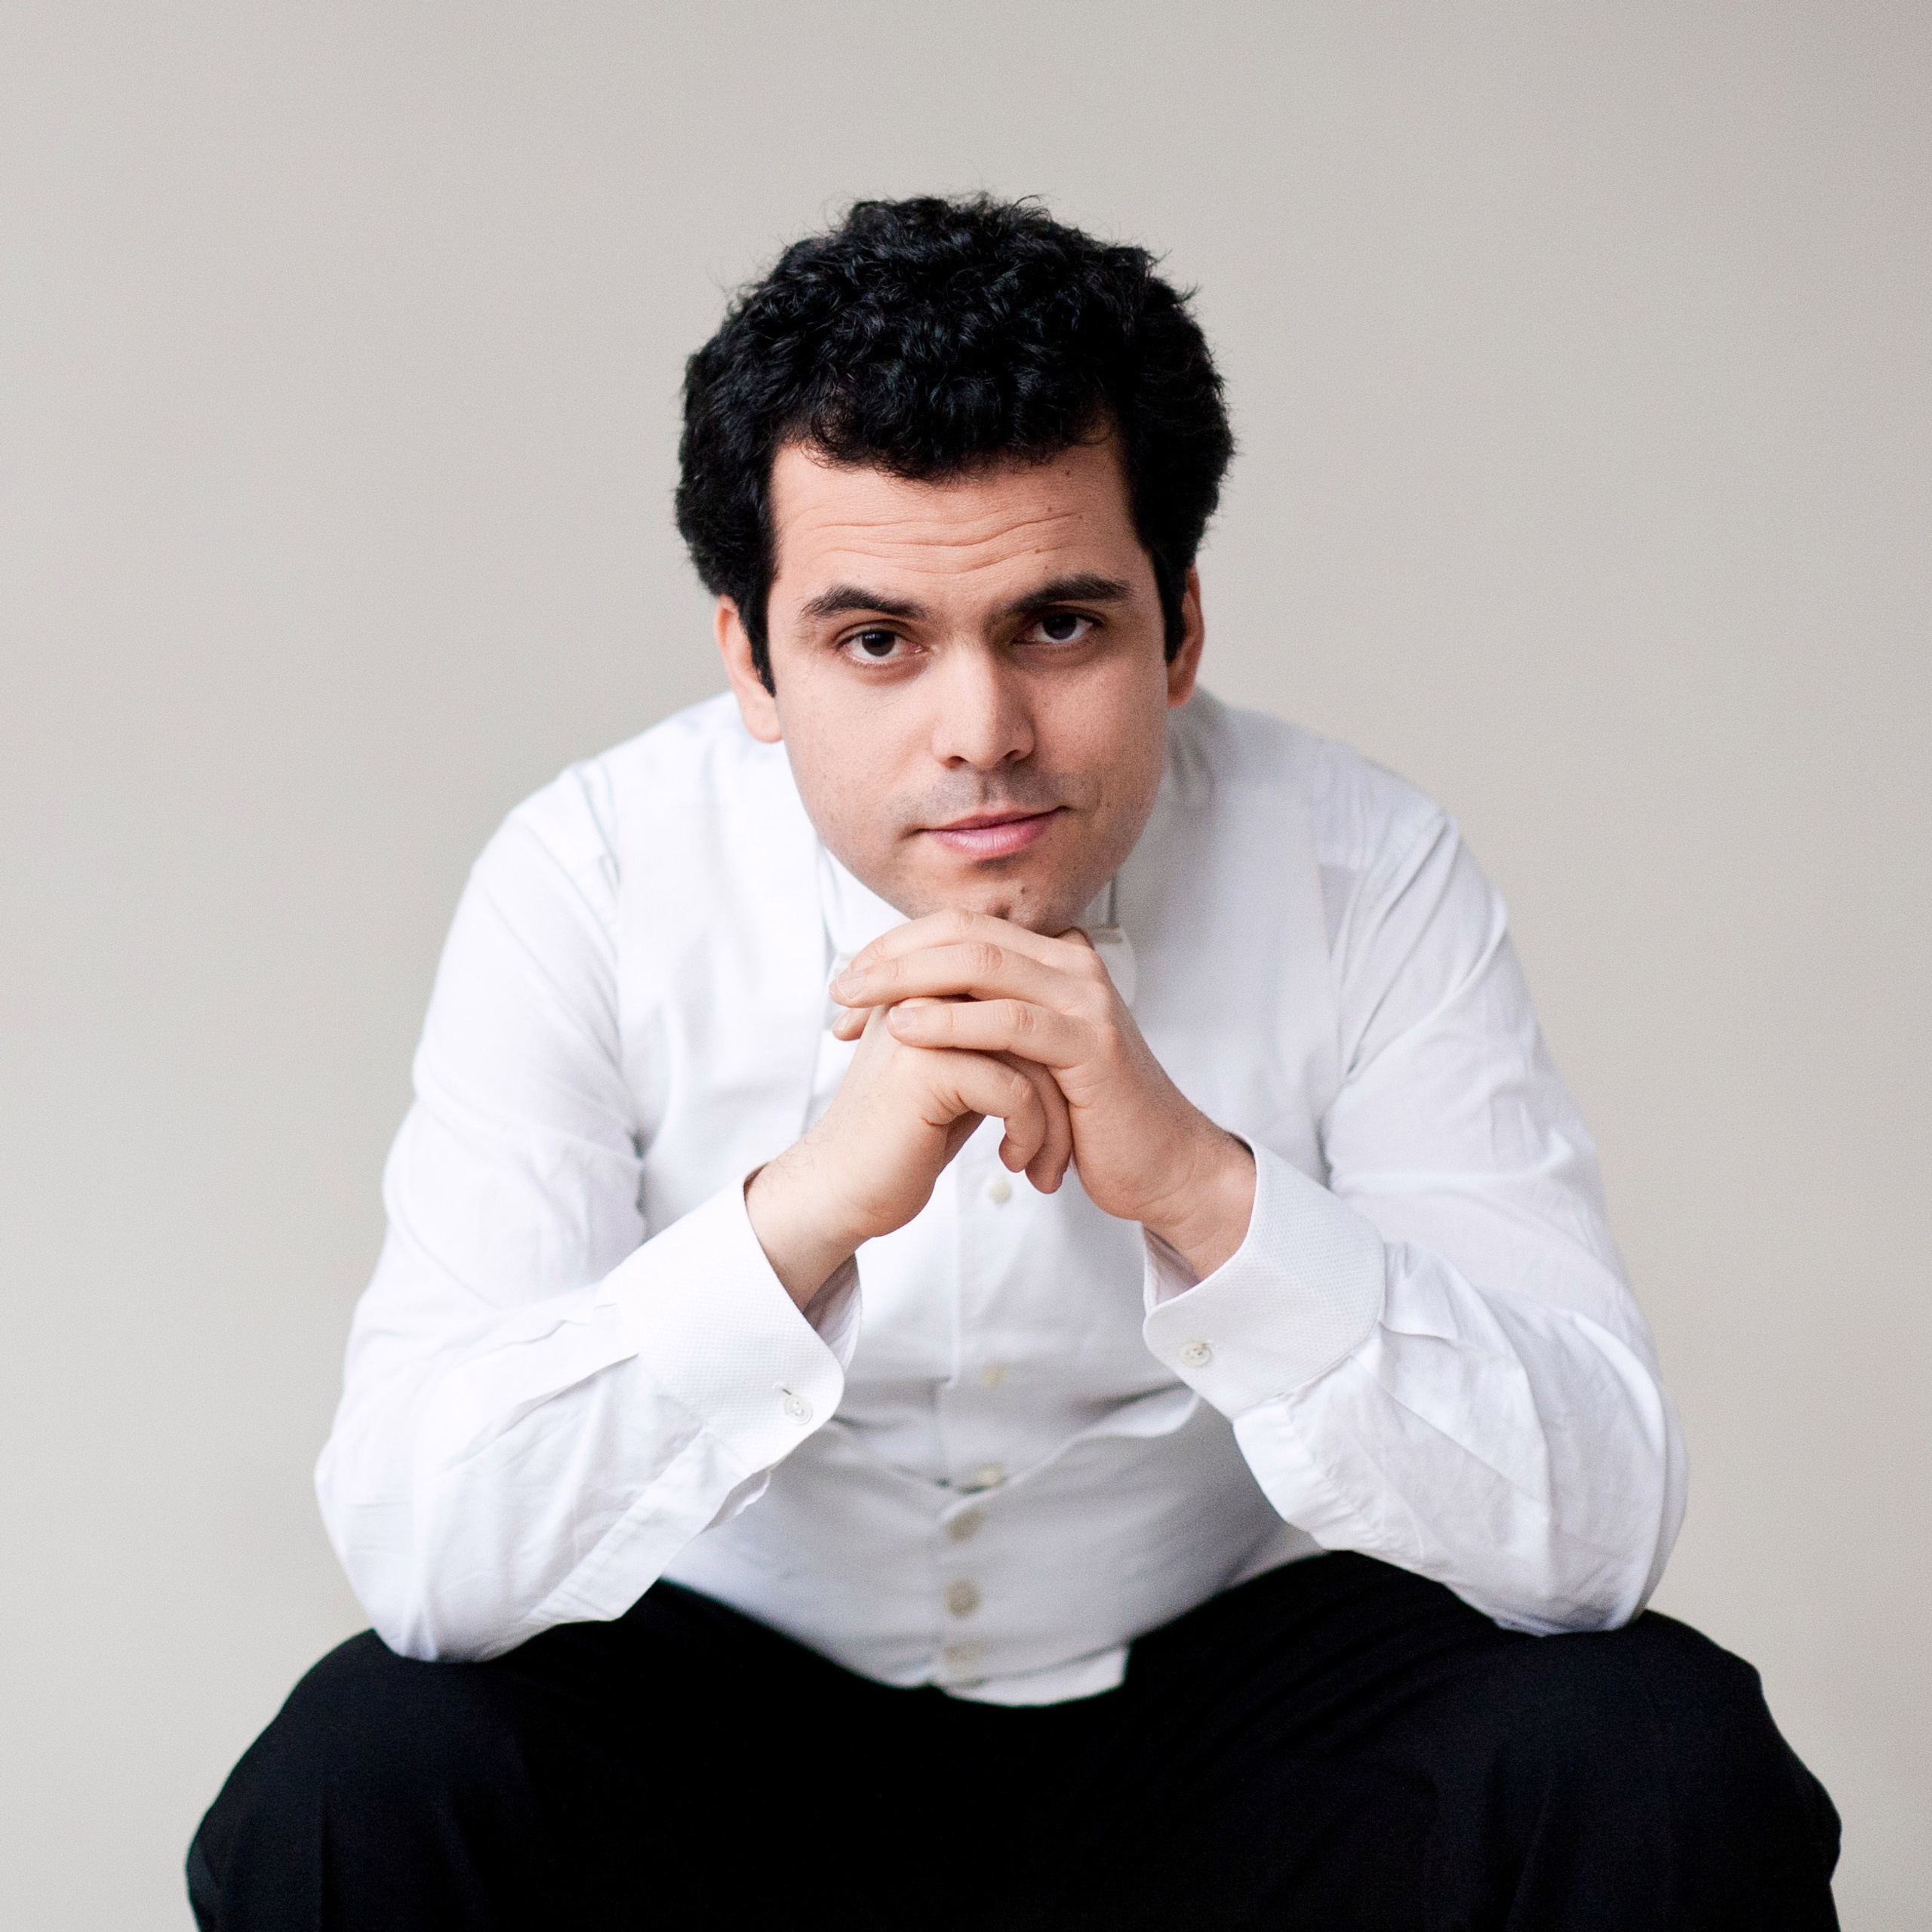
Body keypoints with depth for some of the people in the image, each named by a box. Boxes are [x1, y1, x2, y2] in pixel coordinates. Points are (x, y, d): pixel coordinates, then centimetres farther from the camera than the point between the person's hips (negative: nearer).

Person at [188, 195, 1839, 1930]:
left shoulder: (1363, 875, -15)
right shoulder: (593, 882, -16)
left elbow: (1596, 1530, -21)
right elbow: (415, 1553, -24)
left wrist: (1203, 1186, -36)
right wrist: (800, 1209, -40)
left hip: (1222, 1689, 1)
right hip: (734, 1707, 0)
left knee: (1669, 1774, -25)